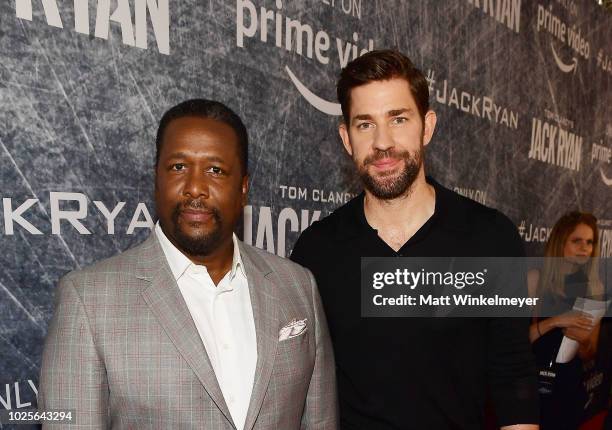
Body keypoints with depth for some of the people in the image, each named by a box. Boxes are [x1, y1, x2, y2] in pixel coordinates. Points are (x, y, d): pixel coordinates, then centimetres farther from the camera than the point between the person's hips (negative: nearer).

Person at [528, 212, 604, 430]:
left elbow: (589, 354, 6)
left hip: (569, 388, 3)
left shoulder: (594, 287, 2)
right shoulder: (535, 278, -9)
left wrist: (583, 341, -14)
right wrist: (554, 321, -24)